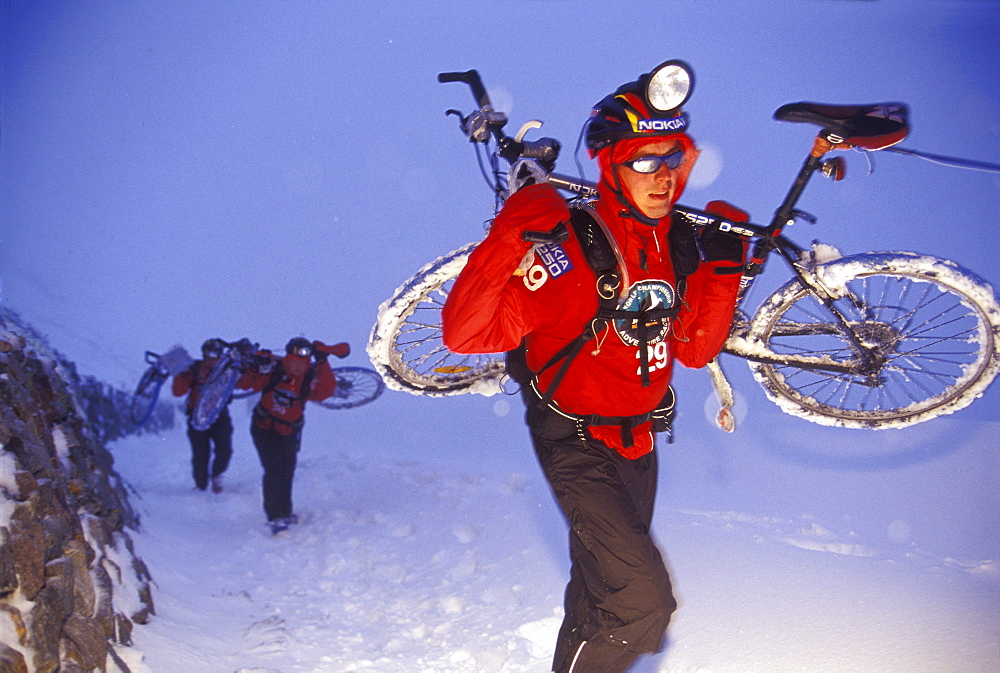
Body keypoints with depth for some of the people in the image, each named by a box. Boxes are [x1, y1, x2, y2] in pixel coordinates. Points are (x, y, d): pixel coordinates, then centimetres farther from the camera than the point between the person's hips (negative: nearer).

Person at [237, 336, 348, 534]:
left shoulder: (311, 378, -14)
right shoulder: (273, 369, -17)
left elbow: (325, 391, -34)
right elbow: (246, 384, -17)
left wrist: (322, 362, -38)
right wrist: (252, 369, -36)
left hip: (290, 431, 3)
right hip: (264, 427, -3)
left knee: (287, 473, 14)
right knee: (273, 470, -14)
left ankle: (285, 512, 34)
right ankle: (274, 517, -10)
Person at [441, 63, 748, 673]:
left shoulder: (680, 244, -3)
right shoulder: (571, 246, -24)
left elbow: (694, 350, 2)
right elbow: (465, 332, -30)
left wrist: (723, 268, -8)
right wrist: (510, 239, -41)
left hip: (638, 441, 7)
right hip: (577, 443, -7)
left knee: (603, 581, 26)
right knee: (642, 600, -20)